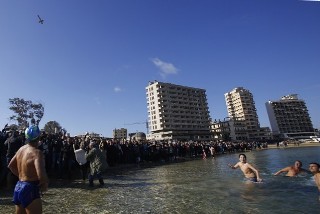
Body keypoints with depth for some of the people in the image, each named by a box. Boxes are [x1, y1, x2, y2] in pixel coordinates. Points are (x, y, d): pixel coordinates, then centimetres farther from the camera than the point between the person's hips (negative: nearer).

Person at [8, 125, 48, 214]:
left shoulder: (21, 149, 4)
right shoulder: (37, 152, -23)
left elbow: (11, 165, 20)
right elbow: (41, 175, -34)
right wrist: (45, 185, -15)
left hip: (18, 187, 9)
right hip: (30, 190, -9)